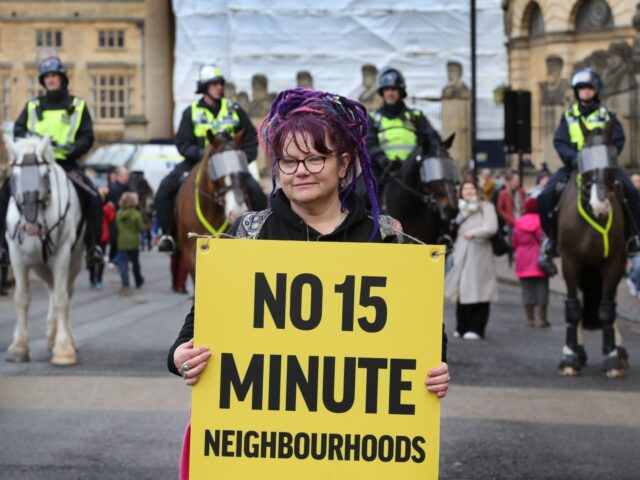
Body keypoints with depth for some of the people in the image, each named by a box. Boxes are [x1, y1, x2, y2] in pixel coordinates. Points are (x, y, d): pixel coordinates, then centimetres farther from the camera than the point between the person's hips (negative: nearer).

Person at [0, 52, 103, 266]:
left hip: (66, 164, -1)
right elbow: (18, 130, 6)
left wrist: (71, 149, -16)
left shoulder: (77, 106, 10)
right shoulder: (32, 106, 15)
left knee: (93, 197, -23)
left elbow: (87, 137, 3)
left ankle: (93, 245, -12)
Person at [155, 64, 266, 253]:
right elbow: (182, 144, -4)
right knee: (165, 189, -20)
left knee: (256, 191, -21)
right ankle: (167, 234, -5)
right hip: (197, 162, 0)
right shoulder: (191, 112, -1)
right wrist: (202, 154, -22)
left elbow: (251, 138, 10)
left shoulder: (234, 110, 3)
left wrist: (244, 159, -6)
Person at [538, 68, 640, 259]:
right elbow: (559, 142, -1)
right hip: (574, 165, 1)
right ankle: (552, 236, -4)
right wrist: (573, 157, -19)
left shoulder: (606, 115, 9)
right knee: (547, 195, -20)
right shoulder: (568, 115, 9)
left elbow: (618, 140, 2)